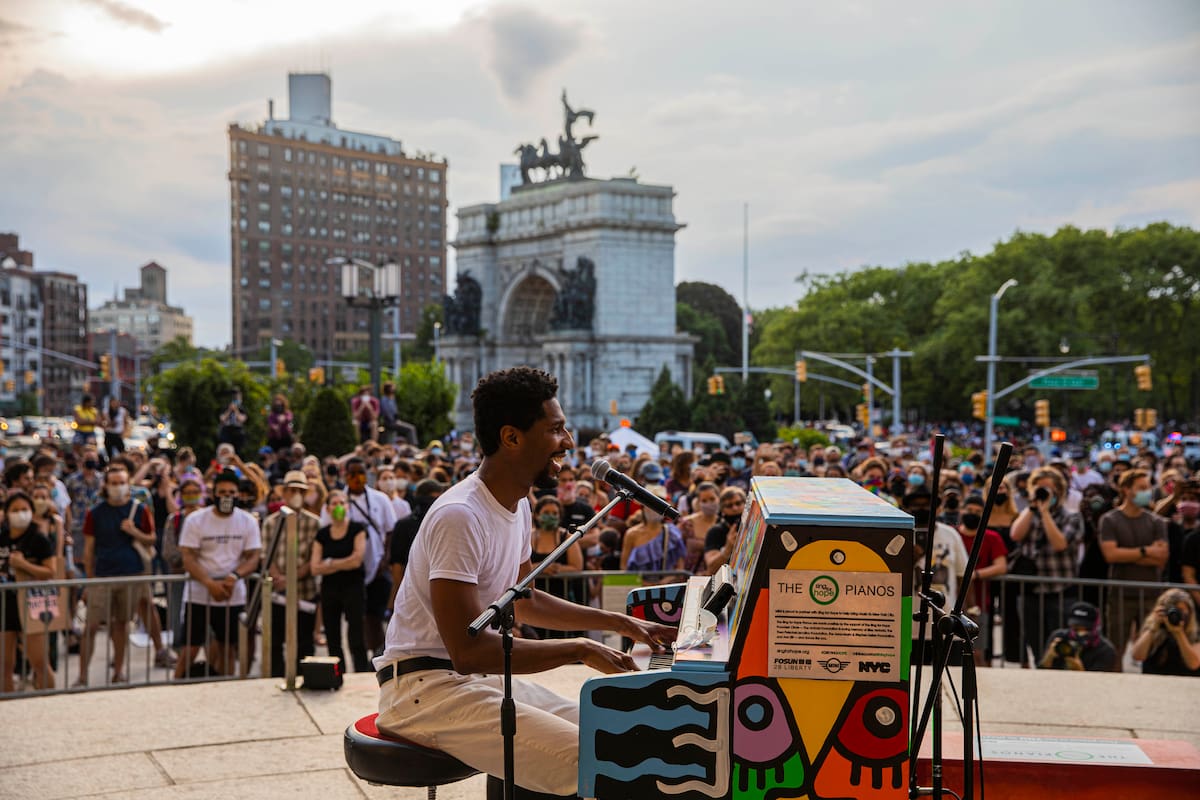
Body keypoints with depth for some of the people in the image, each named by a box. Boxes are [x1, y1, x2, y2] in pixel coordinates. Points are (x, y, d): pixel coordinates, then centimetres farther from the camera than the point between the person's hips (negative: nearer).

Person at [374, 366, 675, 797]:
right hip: (425, 686, -10)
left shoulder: (517, 505, 9)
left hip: (482, 677, 10)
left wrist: (622, 623, 18)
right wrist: (579, 649, -20)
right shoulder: (461, 516, -23)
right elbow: (467, 648, -27)